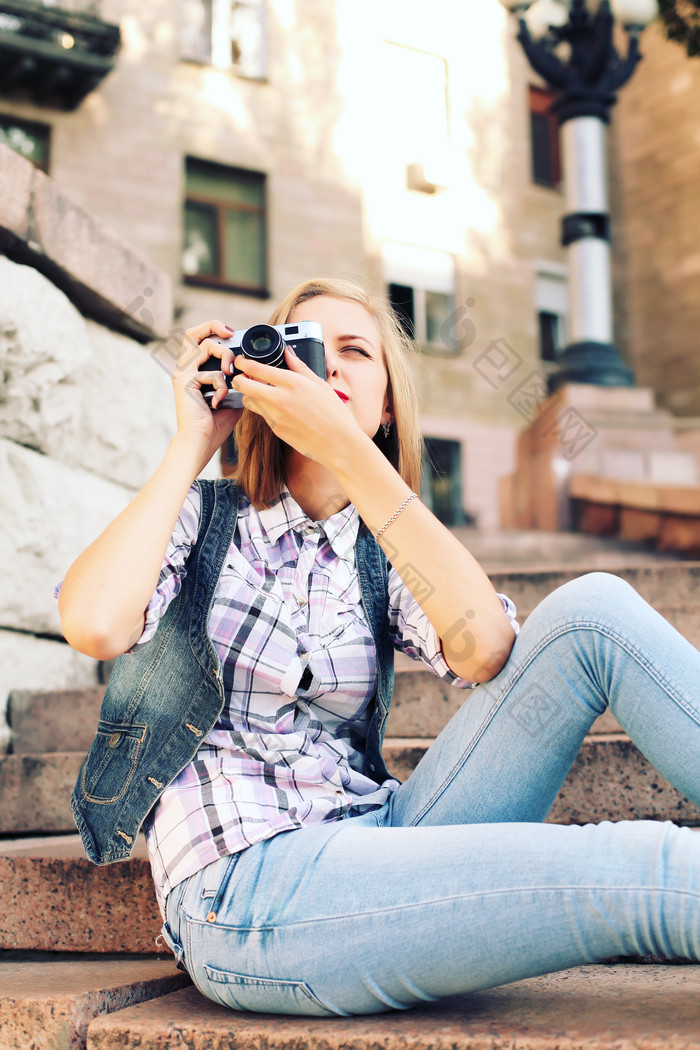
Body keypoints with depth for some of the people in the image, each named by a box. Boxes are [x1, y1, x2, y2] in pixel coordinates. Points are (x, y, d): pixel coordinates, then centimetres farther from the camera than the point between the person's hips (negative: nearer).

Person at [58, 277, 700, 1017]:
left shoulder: (380, 555, 13)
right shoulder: (200, 516, 6)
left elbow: (487, 651, -12)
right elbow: (95, 626, -18)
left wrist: (346, 450, -15)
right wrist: (191, 445, -6)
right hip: (248, 893, -4)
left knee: (591, 610, -12)